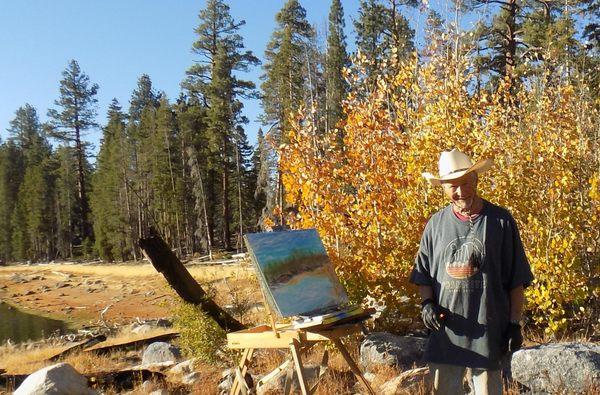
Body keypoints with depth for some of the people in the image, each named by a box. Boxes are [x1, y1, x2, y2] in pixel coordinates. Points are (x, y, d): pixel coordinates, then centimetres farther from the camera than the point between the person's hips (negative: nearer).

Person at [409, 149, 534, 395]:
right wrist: (427, 303, -4)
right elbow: (423, 273, 13)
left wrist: (515, 324, -2)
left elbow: (516, 280, 1)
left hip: (488, 329, -2)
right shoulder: (436, 224, 5)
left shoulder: (500, 221, -2)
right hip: (445, 330, 3)